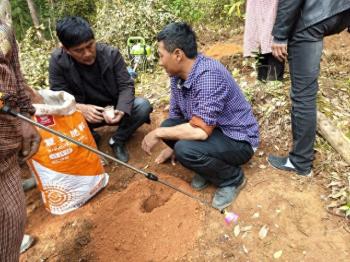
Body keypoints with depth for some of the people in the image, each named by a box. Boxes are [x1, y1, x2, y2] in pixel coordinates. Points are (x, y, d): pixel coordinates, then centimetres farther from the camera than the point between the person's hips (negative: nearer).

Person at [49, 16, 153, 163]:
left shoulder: (111, 53, -16)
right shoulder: (58, 60, -16)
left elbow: (126, 85, -15)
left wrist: (121, 110, -35)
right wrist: (80, 108, -37)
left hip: (114, 108, 1)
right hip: (85, 113, 0)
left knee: (143, 105, -26)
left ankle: (118, 140, -3)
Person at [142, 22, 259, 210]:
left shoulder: (209, 75, -30)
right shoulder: (178, 74, -4)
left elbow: (200, 130, -34)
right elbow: (175, 115, 9)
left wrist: (158, 133, -23)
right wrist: (170, 147, 16)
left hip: (238, 140, -8)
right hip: (211, 130, 8)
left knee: (186, 149, -30)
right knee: (168, 126, -6)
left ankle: (232, 178, -2)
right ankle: (208, 169, 10)